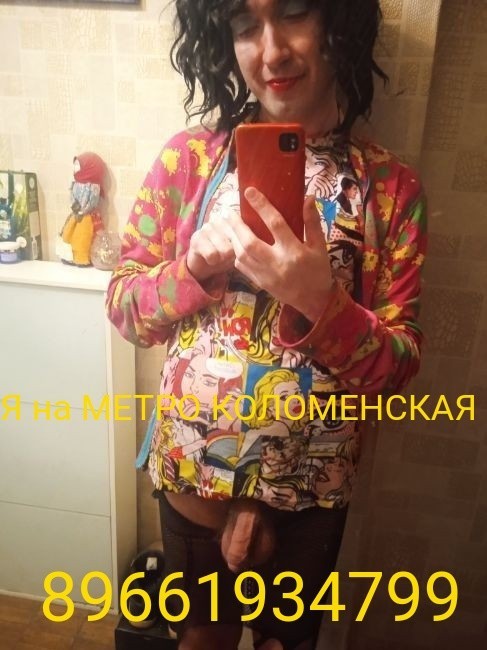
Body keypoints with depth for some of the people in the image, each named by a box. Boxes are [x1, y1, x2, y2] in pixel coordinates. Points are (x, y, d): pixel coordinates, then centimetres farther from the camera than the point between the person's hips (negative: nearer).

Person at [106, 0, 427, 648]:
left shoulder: (391, 187, -10)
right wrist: (198, 265, -24)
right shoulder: (189, 158, -9)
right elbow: (123, 305, -5)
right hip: (192, 469, 1)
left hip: (312, 483, 0)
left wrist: (320, 300, -30)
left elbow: (400, 365, -12)